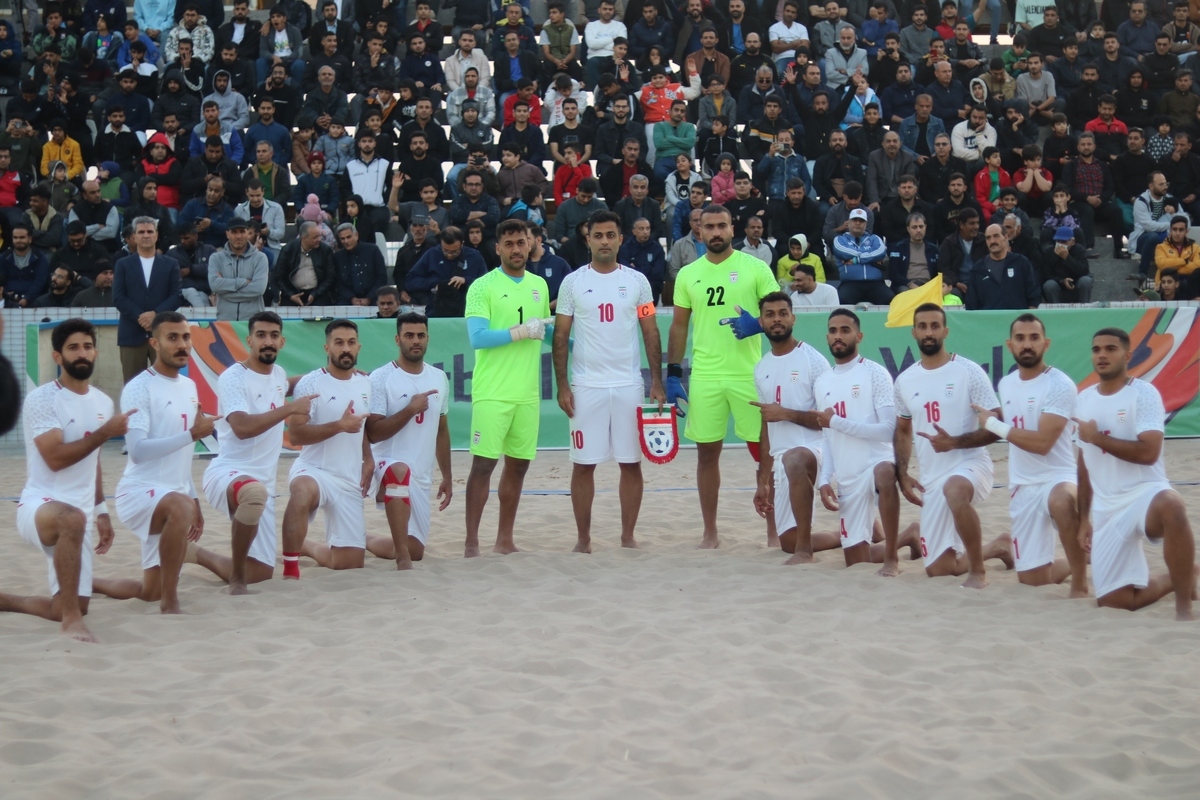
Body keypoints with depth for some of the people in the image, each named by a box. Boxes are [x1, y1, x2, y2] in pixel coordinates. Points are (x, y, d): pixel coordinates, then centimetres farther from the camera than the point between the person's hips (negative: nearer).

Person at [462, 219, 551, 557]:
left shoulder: (539, 285, 13)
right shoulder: (483, 287, -5)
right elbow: (477, 338, -15)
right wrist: (520, 331, -17)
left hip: (528, 393, 6)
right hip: (492, 392, -6)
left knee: (518, 464, 9)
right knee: (483, 464, -6)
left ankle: (504, 540, 17)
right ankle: (471, 542, -2)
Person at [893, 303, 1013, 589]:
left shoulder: (969, 372, -7)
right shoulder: (905, 381, 8)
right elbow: (902, 431, 22)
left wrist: (954, 442, -23)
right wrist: (902, 475, 8)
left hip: (970, 463, -6)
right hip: (931, 478, 6)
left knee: (955, 490, -44)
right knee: (938, 568, 7)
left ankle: (978, 570, -25)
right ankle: (995, 548, 36)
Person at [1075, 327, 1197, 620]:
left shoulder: (1144, 393, -8)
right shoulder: (1084, 400, 10)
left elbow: (1148, 453, -21)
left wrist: (1097, 437, -13)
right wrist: (1083, 518, 13)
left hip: (1145, 493, -6)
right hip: (1105, 509, 6)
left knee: (1170, 505, -44)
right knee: (1114, 602, 0)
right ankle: (1176, 579, 30)